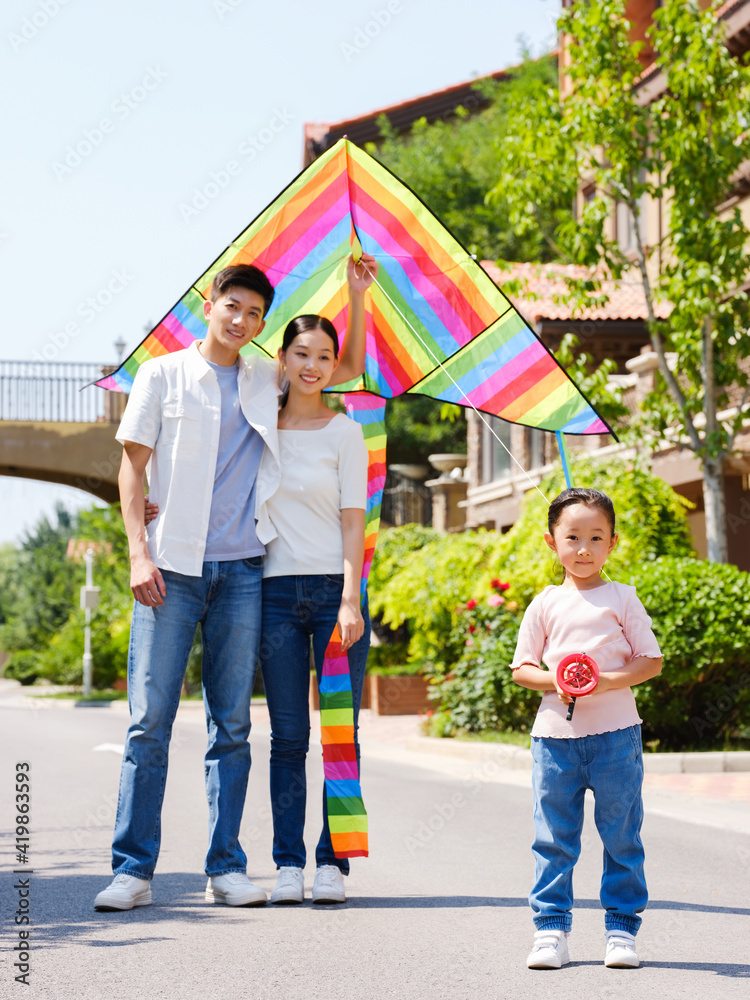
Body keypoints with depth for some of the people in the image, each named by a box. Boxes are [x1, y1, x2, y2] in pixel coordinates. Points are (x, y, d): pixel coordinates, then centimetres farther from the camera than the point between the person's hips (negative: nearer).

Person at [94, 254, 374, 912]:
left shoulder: (265, 379, 15)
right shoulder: (164, 374, 7)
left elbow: (349, 368, 25)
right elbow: (133, 466, 4)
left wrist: (357, 295, 12)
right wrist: (139, 551, -7)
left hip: (241, 569, 3)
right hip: (173, 567, -3)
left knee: (232, 725, 3)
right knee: (150, 720, -7)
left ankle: (226, 868, 8)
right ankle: (133, 868, -2)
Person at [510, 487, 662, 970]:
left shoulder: (622, 598, 3)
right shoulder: (545, 604, 7)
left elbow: (651, 661, 2)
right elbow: (522, 667, 10)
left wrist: (608, 681, -14)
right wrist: (554, 682, -11)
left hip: (615, 733, -1)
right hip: (556, 732, 1)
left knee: (621, 836, 4)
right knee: (554, 839, 3)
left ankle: (622, 929, 13)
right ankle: (552, 929, 11)